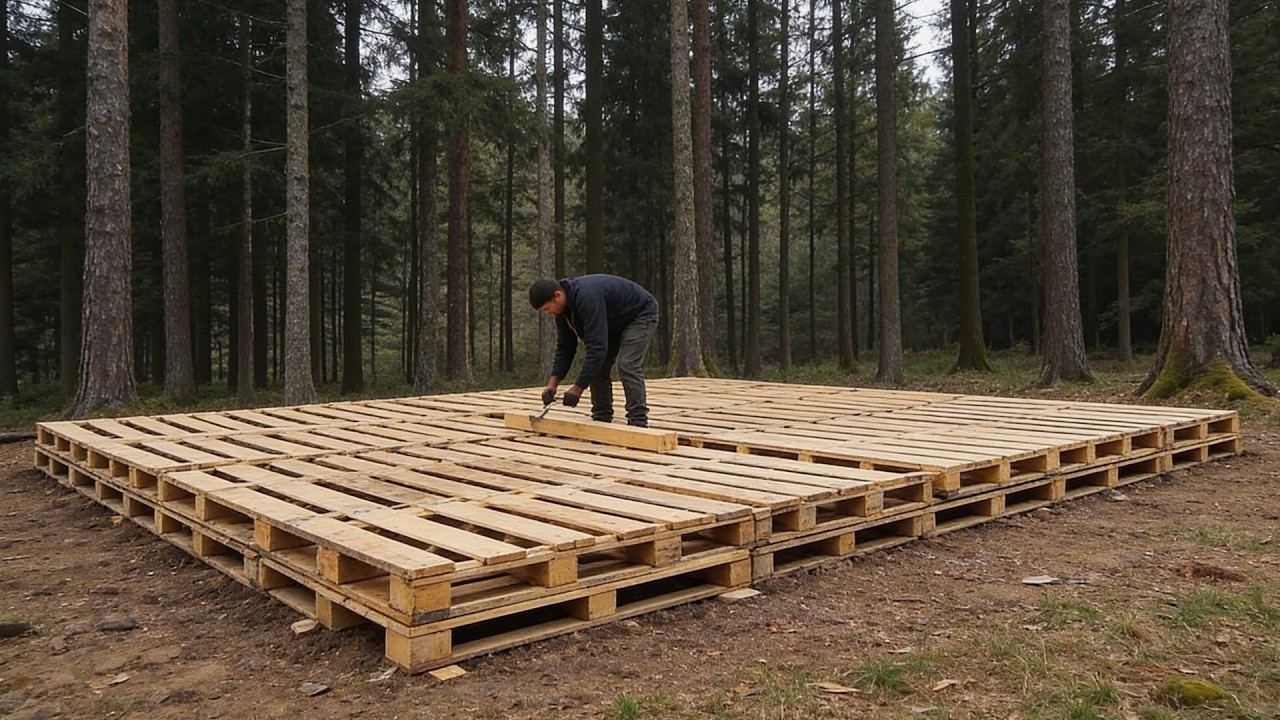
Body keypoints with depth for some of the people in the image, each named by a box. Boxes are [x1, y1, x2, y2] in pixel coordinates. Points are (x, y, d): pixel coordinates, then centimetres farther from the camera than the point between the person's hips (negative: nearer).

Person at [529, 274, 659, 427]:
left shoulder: (587, 298, -39)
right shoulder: (562, 307, -10)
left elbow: (597, 347, -41)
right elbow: (564, 347, -3)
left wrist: (578, 388, -38)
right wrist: (553, 383, -14)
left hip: (640, 314, -9)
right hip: (615, 323, 9)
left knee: (627, 366, -22)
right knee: (596, 366, 1)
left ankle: (638, 424, -18)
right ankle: (602, 420, 10)